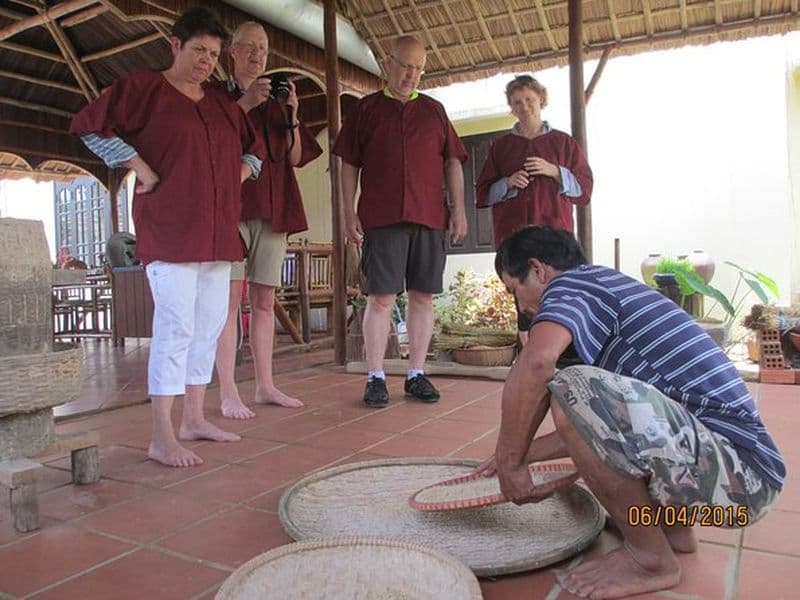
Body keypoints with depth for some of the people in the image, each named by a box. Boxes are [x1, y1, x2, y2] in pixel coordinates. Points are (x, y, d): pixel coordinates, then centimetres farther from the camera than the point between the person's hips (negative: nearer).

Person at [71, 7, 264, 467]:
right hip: (169, 228, -7)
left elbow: (254, 151, 30)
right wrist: (144, 171, -11)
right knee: (176, 324, -12)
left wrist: (237, 178, 11)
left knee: (210, 323, 8)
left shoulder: (224, 107, 19)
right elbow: (91, 125, -7)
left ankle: (194, 418, 19)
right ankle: (162, 437, -6)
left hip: (217, 233, 7)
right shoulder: (143, 88, 1)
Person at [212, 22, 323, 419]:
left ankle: (265, 386, 9)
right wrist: (244, 104, -15)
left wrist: (292, 115, -2)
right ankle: (228, 393, -8)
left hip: (273, 206, 4)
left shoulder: (275, 102, 21)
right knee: (231, 296, -10)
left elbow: (296, 157, 12)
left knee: (265, 300, 4)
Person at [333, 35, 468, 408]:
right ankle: (375, 378, 4)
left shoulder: (434, 110, 18)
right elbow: (349, 165, 8)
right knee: (380, 298, -4)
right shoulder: (365, 109, 12)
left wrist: (458, 209, 5)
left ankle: (416, 375, 13)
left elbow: (452, 163, 15)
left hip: (430, 218, 3)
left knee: (423, 297, 3)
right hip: (381, 219, -2)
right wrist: (349, 213, -1)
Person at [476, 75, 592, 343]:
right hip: (514, 235, 1)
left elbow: (585, 187, 10)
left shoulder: (563, 142, 14)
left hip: (554, 232, -1)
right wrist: (508, 183, -4)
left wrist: (554, 171, -6)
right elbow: (483, 194, 16)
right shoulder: (501, 145, 17)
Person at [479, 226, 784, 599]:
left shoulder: (570, 284, -8)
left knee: (573, 390, -26)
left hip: (738, 477, -10)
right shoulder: (609, 287, 19)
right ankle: (673, 526, 16)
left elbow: (536, 361, -31)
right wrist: (522, 453, 24)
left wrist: (509, 463, -17)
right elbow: (597, 425, 24)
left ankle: (650, 558, -7)